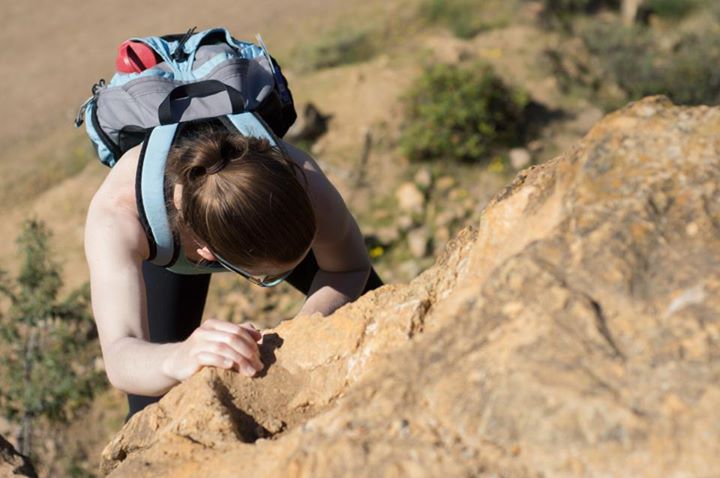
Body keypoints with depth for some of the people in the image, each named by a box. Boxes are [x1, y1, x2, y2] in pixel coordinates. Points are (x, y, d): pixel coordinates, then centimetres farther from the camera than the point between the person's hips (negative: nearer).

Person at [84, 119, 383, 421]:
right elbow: (120, 357, -54)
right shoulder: (116, 212, -46)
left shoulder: (305, 183, -43)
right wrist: (177, 359, -77)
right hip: (164, 248, -1)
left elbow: (350, 270, -23)